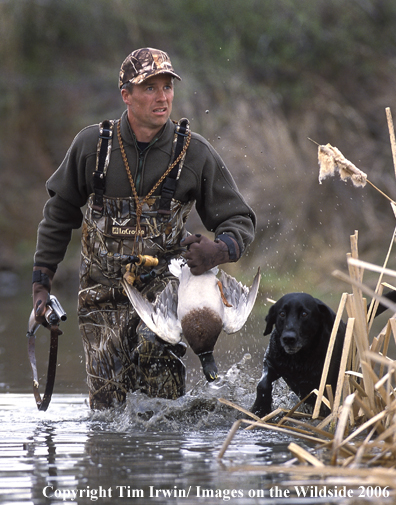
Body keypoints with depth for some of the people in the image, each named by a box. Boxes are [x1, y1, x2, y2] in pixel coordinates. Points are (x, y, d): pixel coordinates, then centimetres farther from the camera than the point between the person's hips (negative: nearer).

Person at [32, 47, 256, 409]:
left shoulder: (195, 153, -4)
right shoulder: (92, 145, -2)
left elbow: (240, 220, 3)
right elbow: (60, 212, 13)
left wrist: (218, 250, -20)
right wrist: (42, 280, 11)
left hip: (165, 287, -1)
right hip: (104, 294, 1)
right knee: (107, 403, -6)